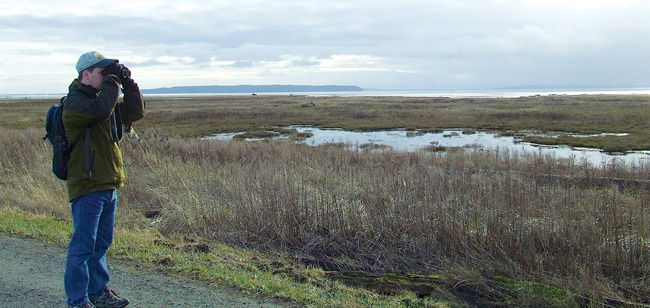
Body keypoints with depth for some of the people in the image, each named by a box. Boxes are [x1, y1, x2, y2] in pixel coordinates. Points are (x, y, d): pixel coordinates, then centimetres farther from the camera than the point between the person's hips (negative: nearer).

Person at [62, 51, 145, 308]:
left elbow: (135, 112, 13)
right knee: (83, 246, -2)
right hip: (87, 186, -9)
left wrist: (128, 83, 3)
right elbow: (100, 109, -29)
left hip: (109, 185, 9)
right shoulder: (74, 102, -10)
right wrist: (113, 79, -16)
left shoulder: (102, 97, 16)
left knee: (102, 243, 17)